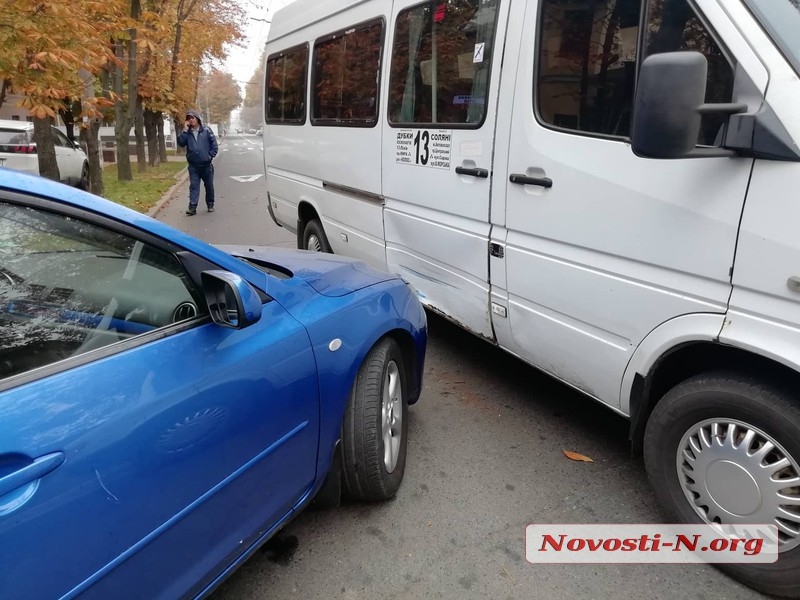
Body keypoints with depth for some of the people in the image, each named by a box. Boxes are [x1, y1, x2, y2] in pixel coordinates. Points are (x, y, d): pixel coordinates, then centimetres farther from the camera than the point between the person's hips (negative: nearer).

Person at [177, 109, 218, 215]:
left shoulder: (206, 130, -2)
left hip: (206, 164, -1)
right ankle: (192, 207, -7)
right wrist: (185, 130, -11)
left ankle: (210, 204, 24)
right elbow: (181, 143, -8)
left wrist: (210, 156, -8)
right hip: (193, 165, 1)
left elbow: (214, 145, -1)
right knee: (194, 186, -3)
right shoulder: (187, 132, 5)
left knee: (209, 185, 10)